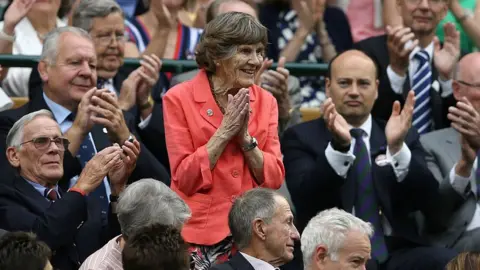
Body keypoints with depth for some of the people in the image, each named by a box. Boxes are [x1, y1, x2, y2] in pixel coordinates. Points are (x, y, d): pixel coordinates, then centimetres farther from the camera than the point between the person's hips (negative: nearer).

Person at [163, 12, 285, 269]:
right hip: (200, 234, -3)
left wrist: (245, 137, -10)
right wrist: (225, 131, -13)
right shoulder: (180, 99, -4)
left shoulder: (265, 101, 7)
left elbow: (275, 179, 2)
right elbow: (184, 178, -9)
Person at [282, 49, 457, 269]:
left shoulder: (405, 138, 16)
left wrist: (397, 148, -14)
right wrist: (339, 146, -24)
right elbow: (305, 200, -9)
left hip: (397, 251, 3)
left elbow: (429, 202, 2)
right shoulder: (302, 138, 8)